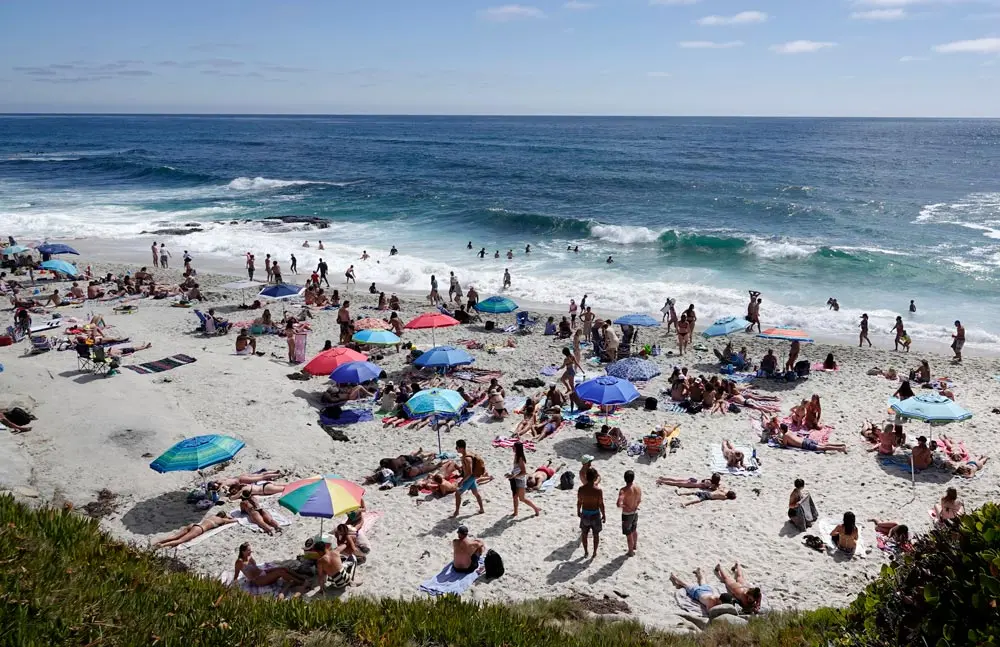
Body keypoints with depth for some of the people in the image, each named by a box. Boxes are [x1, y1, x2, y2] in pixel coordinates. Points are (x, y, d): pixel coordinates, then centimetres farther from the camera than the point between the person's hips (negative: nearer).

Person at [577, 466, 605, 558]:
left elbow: (579, 502, -3)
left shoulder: (581, 489, -14)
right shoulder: (598, 490, -21)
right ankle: (594, 553, 27)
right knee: (596, 534, 17)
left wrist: (578, 511, 15)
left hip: (584, 514, 2)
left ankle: (586, 552, 31)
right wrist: (604, 515, 1)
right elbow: (601, 504, -14)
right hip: (595, 514, -2)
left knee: (584, 534, 20)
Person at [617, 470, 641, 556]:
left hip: (627, 514, -6)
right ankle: (635, 545, 51)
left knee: (628, 533, 12)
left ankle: (631, 552, 26)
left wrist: (623, 505, -16)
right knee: (634, 530, 29)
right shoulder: (638, 488, -10)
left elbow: (619, 504, -37)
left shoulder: (624, 490, -28)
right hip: (635, 512, 6)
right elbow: (639, 501, 6)